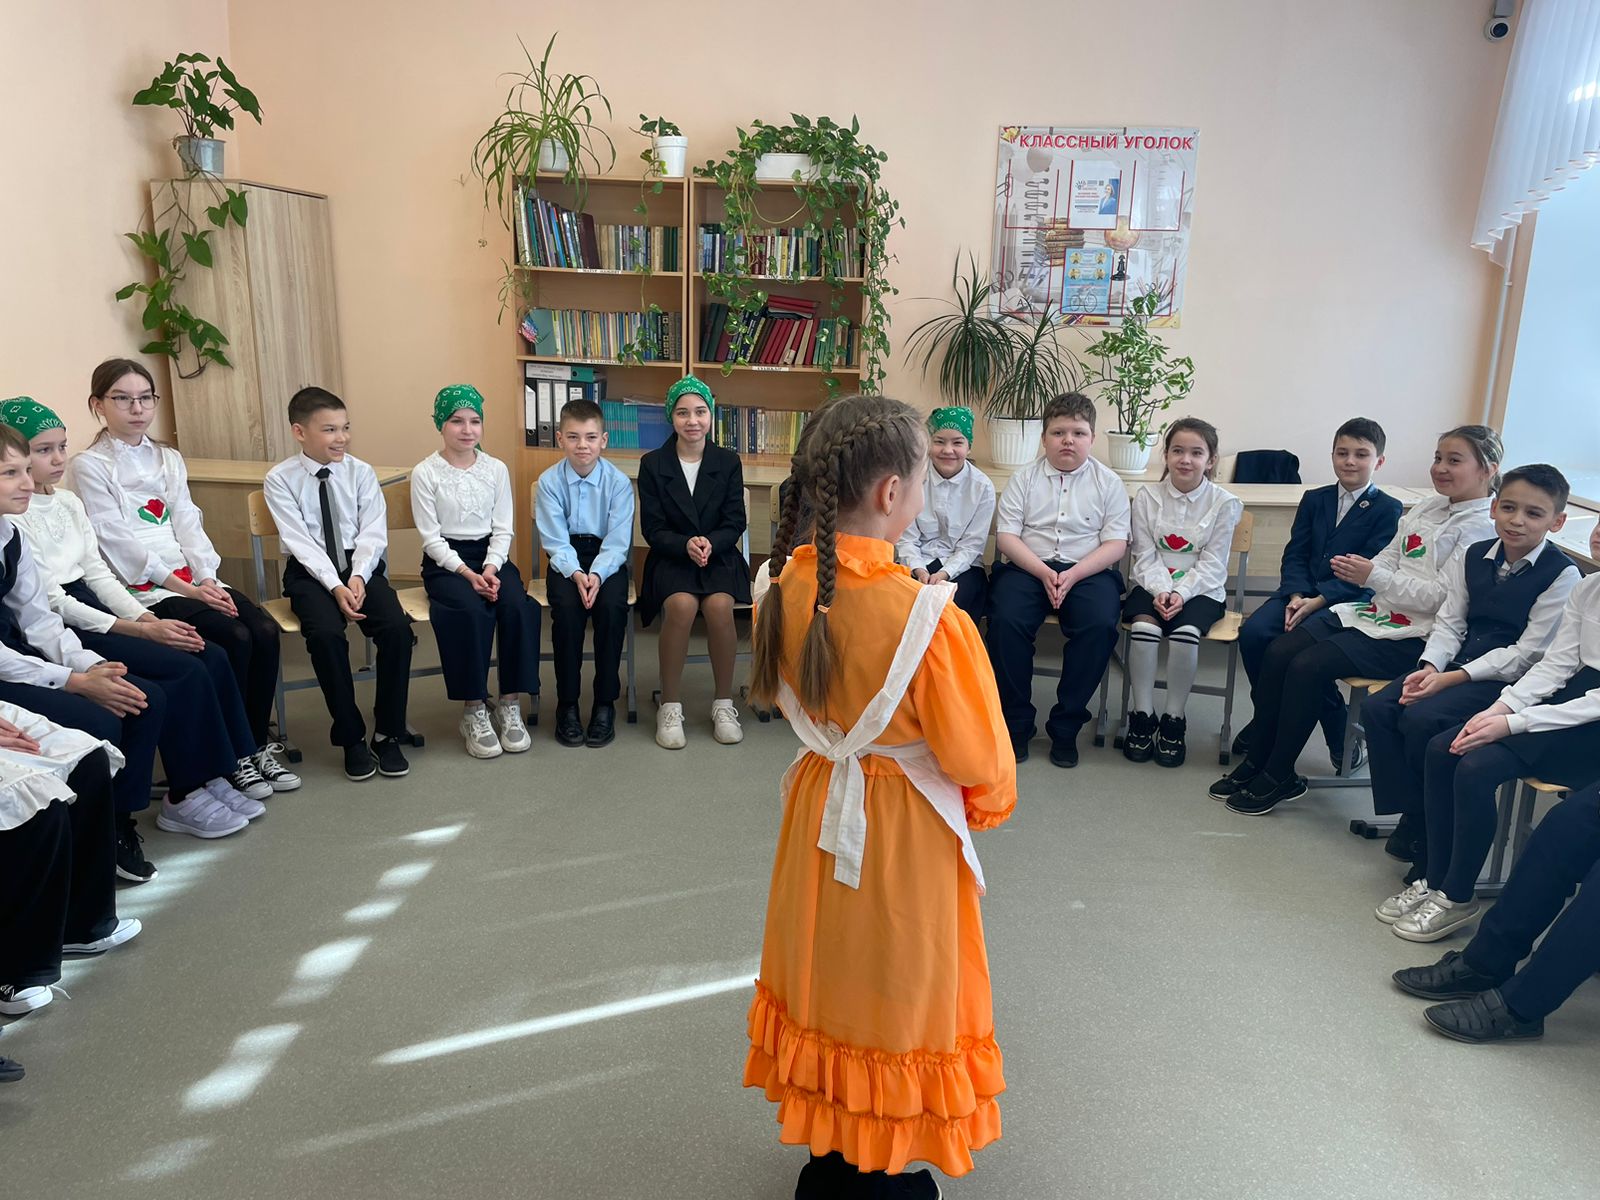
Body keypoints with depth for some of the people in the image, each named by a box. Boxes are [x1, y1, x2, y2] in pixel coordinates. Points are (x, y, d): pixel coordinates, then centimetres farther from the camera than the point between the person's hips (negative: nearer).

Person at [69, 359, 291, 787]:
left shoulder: (169, 459, 18)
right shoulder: (89, 467, -1)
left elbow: (188, 524, 10)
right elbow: (117, 542, -9)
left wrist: (208, 580, -7)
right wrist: (184, 588, -16)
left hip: (192, 578, 6)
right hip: (141, 587, -5)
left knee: (265, 630, -18)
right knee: (234, 638, -25)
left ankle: (258, 743, -6)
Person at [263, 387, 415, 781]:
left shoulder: (361, 472, 4)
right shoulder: (280, 479, -2)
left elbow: (373, 531, -3)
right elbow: (300, 541, -10)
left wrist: (358, 577, -20)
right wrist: (334, 586, -23)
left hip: (361, 566, 2)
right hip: (311, 571, -2)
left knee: (397, 627, -24)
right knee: (326, 634, -30)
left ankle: (388, 734, -9)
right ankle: (351, 738, -12)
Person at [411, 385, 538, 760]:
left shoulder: (497, 469, 5)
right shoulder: (426, 473, -4)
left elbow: (503, 529, 4)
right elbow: (431, 537, -6)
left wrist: (491, 569, -14)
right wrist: (468, 573, -19)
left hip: (491, 555, 3)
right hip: (445, 560, -3)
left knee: (518, 606, -28)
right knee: (471, 611, -33)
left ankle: (510, 705, -18)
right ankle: (473, 711, -21)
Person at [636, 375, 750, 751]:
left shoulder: (729, 462, 6)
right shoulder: (652, 464, 3)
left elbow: (735, 523, 2)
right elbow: (652, 529, -1)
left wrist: (709, 543, -20)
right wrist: (686, 546, -21)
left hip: (720, 556, 1)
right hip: (671, 558, -1)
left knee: (719, 606, -31)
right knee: (682, 605, -33)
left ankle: (723, 704, -14)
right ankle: (670, 707, -20)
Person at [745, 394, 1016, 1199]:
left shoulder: (786, 587, -10)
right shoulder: (924, 615, -28)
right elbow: (976, 756, -17)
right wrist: (990, 802, 4)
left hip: (820, 807, 6)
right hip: (903, 828, -6)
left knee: (828, 981, 23)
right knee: (892, 994, 16)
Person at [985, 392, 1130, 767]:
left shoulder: (1108, 482, 8)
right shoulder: (1024, 478, 9)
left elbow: (1116, 544, 0)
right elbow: (1006, 535, 1)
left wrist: (1072, 575, -15)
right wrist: (1044, 573, -14)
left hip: (1088, 571, 0)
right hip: (1028, 567, 0)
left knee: (1100, 625, -30)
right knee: (1006, 620, -29)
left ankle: (1066, 726, -13)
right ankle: (1016, 722, -11)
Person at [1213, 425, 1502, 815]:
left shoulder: (1481, 526, -9)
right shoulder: (1427, 508, 16)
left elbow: (1441, 596, -17)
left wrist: (1374, 577, -18)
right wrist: (1357, 568, -1)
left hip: (1408, 636, -8)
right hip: (1371, 611, 8)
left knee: (1307, 666, -23)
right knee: (1278, 654, -9)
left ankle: (1279, 777, -7)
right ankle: (1256, 761, 1)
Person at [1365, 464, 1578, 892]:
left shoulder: (1561, 575, -9)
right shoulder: (1472, 556, 9)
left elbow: (1527, 654, -13)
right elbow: (1449, 622, 8)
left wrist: (1453, 678, -20)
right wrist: (1430, 666, -12)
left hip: (1509, 678, -6)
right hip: (1456, 665, 6)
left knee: (1421, 720, -28)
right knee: (1377, 708, -16)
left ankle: (1433, 861, -13)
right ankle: (1412, 822, -5)